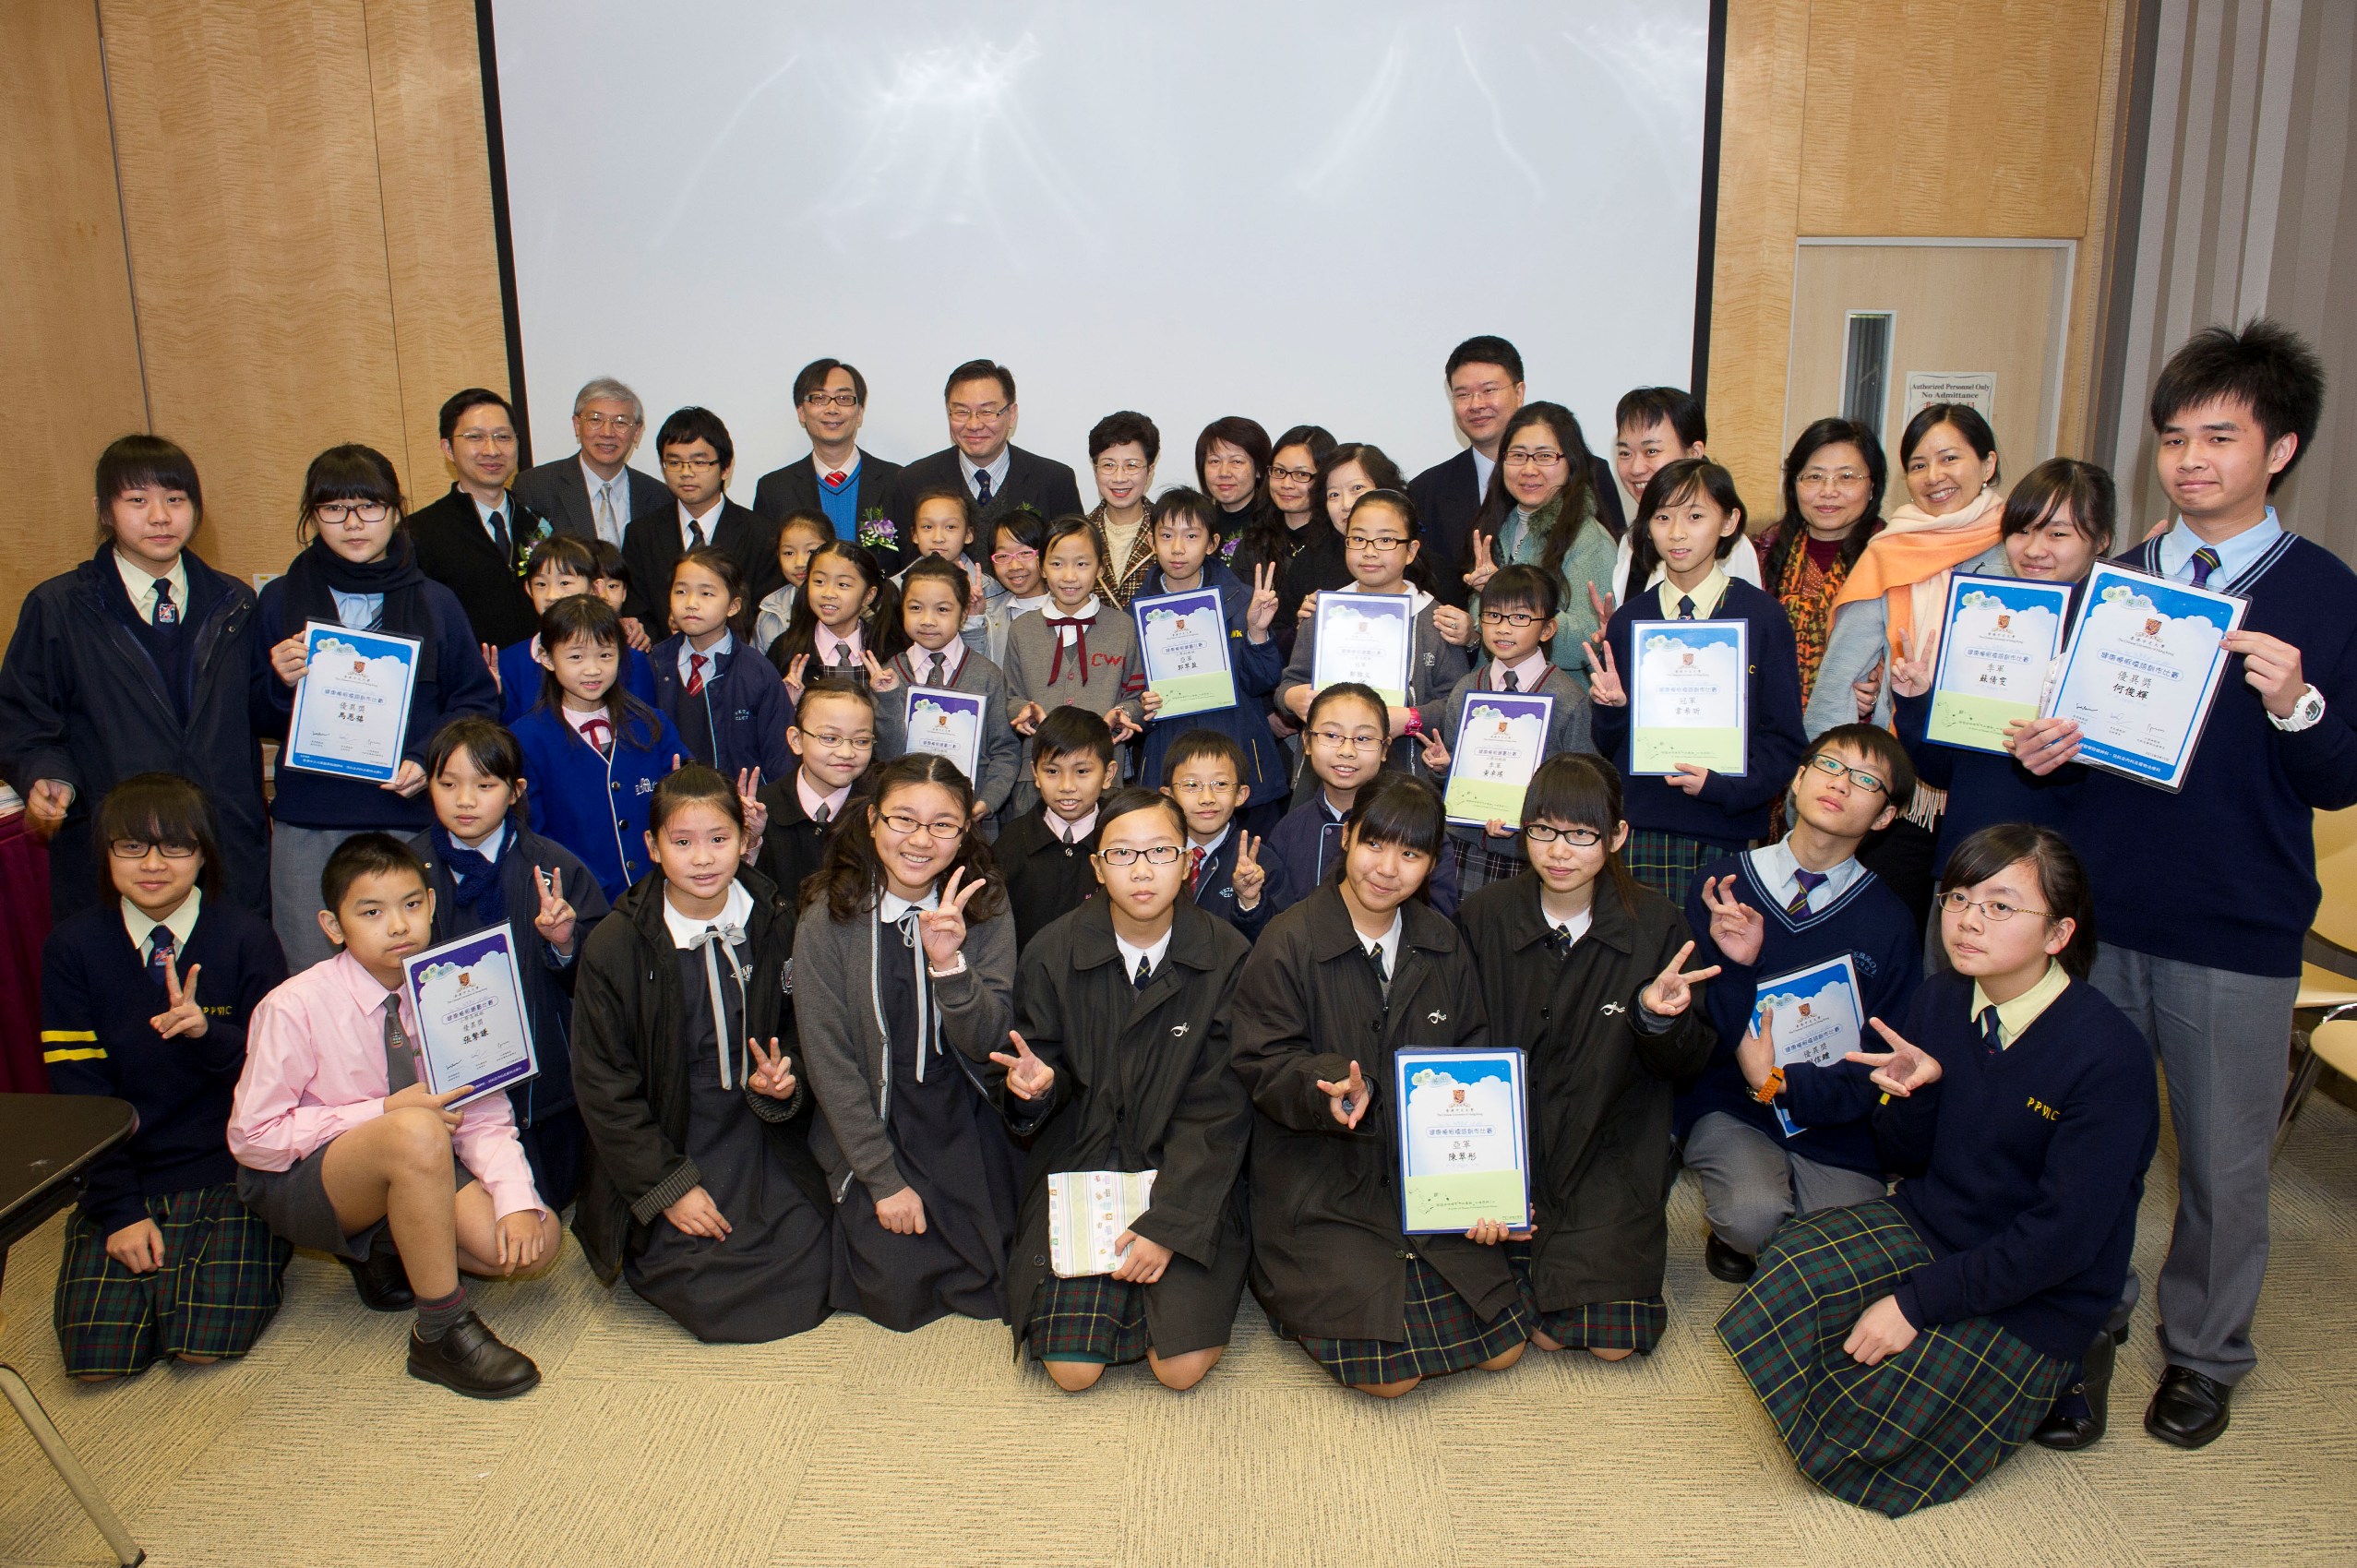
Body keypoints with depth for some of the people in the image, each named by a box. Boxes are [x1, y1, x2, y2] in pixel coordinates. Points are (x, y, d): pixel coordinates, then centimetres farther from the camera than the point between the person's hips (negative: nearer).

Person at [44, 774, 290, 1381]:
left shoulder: (246, 937, -4)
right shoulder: (72, 947, 0)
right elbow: (78, 1093, -3)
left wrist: (210, 1035, -23)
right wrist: (121, 1210, -10)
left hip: (229, 1172, -2)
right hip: (125, 1175, 2)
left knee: (205, 1342, -18)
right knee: (96, 1355, -13)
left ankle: (257, 1251, 12)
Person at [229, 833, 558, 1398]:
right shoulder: (295, 1008, -17)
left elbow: (484, 1117, -6)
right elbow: (252, 1136, -16)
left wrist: (518, 1201, -23)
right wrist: (386, 1112, -24)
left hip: (409, 1173, 5)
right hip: (300, 1184, -5)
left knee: (536, 1242, -19)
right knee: (415, 1132, -38)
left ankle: (387, 1251, 8)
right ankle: (441, 1333, -25)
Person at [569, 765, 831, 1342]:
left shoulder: (775, 923, -2)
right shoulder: (614, 946, -10)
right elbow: (603, 1087, -7)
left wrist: (781, 1079, -10)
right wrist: (668, 1187, -12)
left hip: (760, 1137, 3)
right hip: (664, 1146, -2)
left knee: (805, 1278, -13)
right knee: (706, 1294, -16)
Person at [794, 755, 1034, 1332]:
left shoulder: (986, 910, -6)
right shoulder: (829, 919, -12)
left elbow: (988, 1044, -12)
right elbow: (828, 1059, -10)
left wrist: (949, 964, -30)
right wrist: (884, 1179, -13)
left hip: (966, 1128, 2)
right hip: (869, 1128, -2)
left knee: (996, 1285, -3)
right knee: (901, 1295, -7)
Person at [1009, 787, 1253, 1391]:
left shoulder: (1227, 958, -8)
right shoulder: (1052, 954, -5)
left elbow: (1217, 1109, -9)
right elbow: (1049, 1066, 6)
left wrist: (1167, 1222, -17)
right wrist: (1038, 1081, -19)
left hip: (1187, 1175, -1)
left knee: (1182, 1367, -14)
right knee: (1072, 1370, -12)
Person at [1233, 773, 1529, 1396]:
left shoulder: (1443, 943, 7)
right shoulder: (1287, 943, -10)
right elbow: (1265, 1065, -11)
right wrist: (1332, 1085, -32)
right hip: (1322, 1185, -5)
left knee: (1502, 1350, 0)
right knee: (1389, 1373, -14)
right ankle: (1300, 1296, 14)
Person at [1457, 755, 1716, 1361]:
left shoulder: (1656, 924, -5)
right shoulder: (1484, 916, -5)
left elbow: (1688, 1065, 0)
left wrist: (1658, 1016, -23)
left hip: (1611, 1146, 0)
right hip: (1511, 1143, 0)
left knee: (1614, 1338, -11)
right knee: (1544, 1332, -13)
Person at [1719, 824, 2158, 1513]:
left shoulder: (2109, 1056, -22)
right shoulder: (1939, 1002, -4)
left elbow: (2064, 1237, -22)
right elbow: (1908, 1158, 5)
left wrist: (1916, 1302, -21)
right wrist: (1915, 1091, -18)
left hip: (2036, 1293, -6)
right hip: (1928, 1224, 6)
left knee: (1863, 1434, -14)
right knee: (1792, 1273, -20)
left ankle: (2048, 1376, 9)